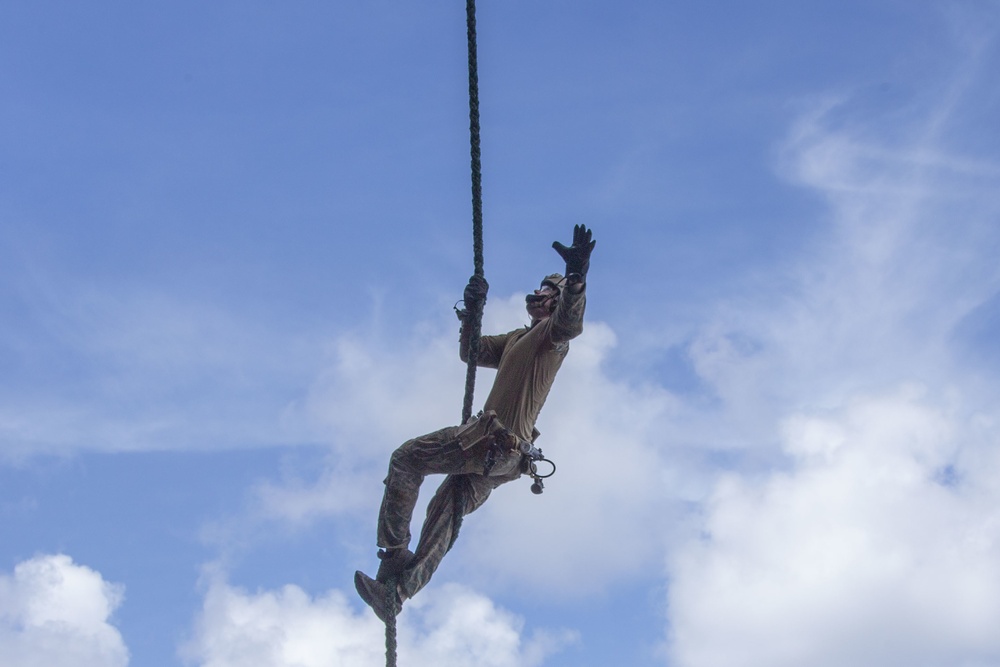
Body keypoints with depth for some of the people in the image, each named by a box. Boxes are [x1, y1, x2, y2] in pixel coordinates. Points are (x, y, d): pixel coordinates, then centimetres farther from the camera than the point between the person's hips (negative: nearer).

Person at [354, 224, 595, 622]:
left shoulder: (552, 331, -2)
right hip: (505, 456, 9)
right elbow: (470, 353, 34)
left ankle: (394, 556, -10)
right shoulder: (517, 338, 27)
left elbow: (570, 323, -27)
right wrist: (472, 312, 20)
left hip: (494, 440, -9)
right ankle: (396, 593, 7)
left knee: (407, 458, -8)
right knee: (447, 512, 8)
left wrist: (576, 276, -43)